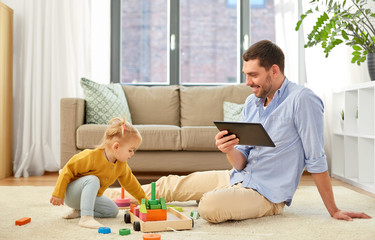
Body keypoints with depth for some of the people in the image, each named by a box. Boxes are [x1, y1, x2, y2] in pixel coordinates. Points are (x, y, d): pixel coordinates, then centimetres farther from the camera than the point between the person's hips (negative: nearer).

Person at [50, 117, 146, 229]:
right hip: (71, 193, -8)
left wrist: (143, 199, 17)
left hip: (91, 196, 8)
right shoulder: (91, 157, -29)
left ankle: (78, 211, 4)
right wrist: (58, 194, -22)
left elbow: (130, 183, 12)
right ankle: (86, 217, -41)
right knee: (93, 180, -35)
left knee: (113, 210, 1)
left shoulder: (122, 165, -6)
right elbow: (68, 170, -23)